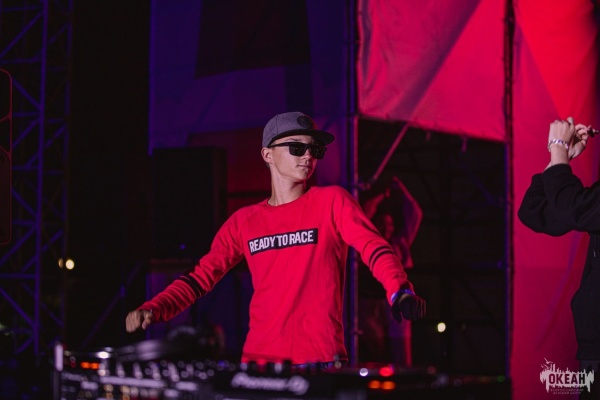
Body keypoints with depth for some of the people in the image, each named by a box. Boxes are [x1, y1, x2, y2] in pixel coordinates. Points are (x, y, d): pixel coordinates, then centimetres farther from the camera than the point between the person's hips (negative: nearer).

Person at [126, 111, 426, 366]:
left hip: (321, 362, -3)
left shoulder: (332, 201, 3)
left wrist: (400, 293, -29)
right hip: (259, 361, 3)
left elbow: (373, 247, -10)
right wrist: (153, 310, -5)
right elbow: (201, 276, 11)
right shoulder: (243, 222, 12)